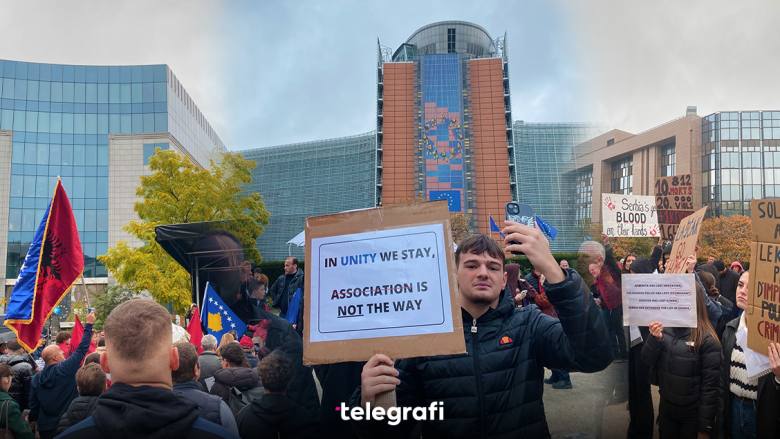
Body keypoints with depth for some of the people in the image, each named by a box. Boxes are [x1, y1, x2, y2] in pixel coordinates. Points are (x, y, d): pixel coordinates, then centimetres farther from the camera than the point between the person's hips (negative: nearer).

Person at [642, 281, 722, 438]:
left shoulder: (706, 339, -15)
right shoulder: (665, 327, -3)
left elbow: (710, 384, -13)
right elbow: (648, 360, -1)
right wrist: (654, 338, -21)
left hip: (693, 414, -4)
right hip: (666, 408, 4)